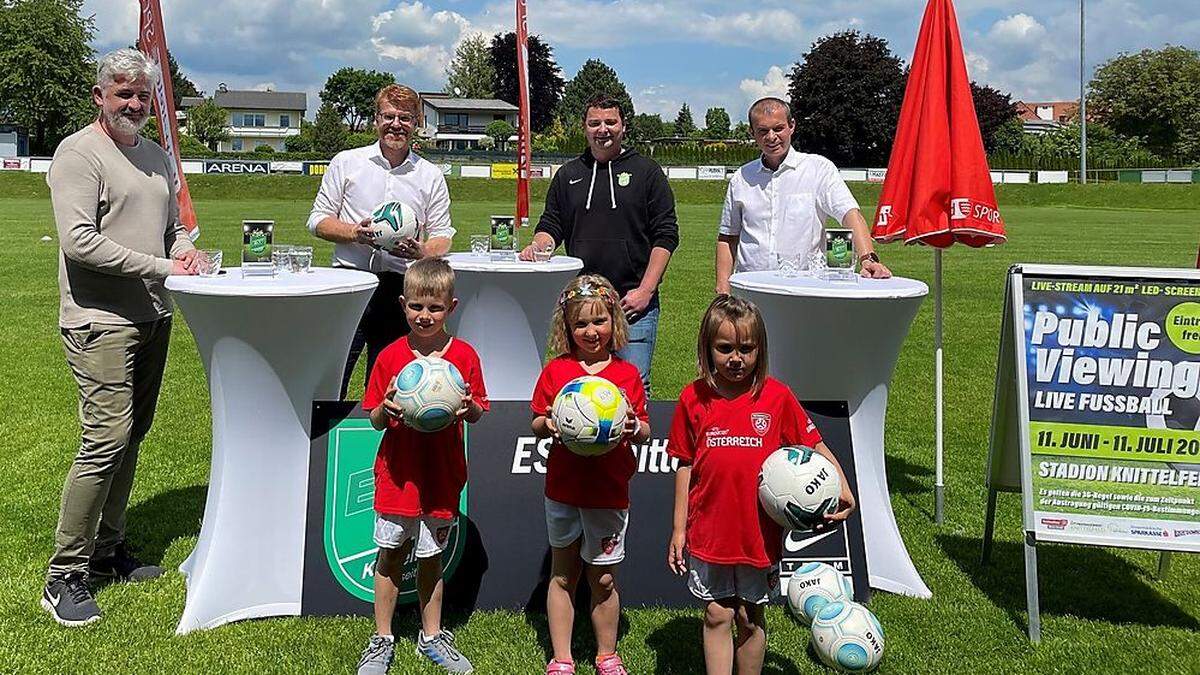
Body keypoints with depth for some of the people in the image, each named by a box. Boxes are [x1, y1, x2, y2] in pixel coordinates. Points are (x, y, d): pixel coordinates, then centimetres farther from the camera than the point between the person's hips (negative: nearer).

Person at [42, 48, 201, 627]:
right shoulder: (79, 153, -8)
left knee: (131, 437, 13)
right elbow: (80, 242, -18)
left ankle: (107, 549, 27)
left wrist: (186, 249, 3)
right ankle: (64, 578, -3)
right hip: (100, 321, -8)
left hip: (153, 319, 8)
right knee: (106, 440, -14)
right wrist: (161, 267, -18)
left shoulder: (157, 156, 17)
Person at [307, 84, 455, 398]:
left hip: (401, 289, 1)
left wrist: (421, 252, -13)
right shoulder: (346, 162, 7)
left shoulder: (431, 175, 10)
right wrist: (354, 232, -11)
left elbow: (443, 235, 10)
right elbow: (318, 220, 8)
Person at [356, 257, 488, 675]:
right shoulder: (390, 357, -4)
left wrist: (469, 407, -19)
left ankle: (431, 637, 31)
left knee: (431, 559, 13)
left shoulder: (464, 356, -3)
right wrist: (386, 410, -22)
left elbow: (478, 414, 3)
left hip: (442, 475, 0)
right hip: (397, 474, 0)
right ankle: (382, 639, 27)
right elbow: (375, 420, 0)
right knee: (390, 556, 10)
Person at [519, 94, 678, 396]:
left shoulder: (647, 172, 5)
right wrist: (538, 245, -6)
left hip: (633, 302, -3)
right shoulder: (568, 175, 14)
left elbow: (666, 235, 0)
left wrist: (646, 291, -9)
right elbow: (550, 226, 19)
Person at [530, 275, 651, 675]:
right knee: (563, 575, 13)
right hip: (563, 490, 1)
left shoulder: (627, 374, -2)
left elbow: (644, 431, 1)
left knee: (603, 579, 9)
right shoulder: (556, 370, -2)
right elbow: (537, 426, 2)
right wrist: (547, 424, -20)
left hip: (609, 492, -1)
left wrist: (634, 427, -20)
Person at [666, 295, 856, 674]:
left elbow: (815, 446, 1)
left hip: (759, 531, 0)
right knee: (717, 616, 8)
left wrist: (844, 490, -15)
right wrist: (678, 528, 4)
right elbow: (685, 466, 3)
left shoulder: (776, 396, -6)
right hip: (708, 530, 1)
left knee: (750, 617, 13)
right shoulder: (693, 398, -3)